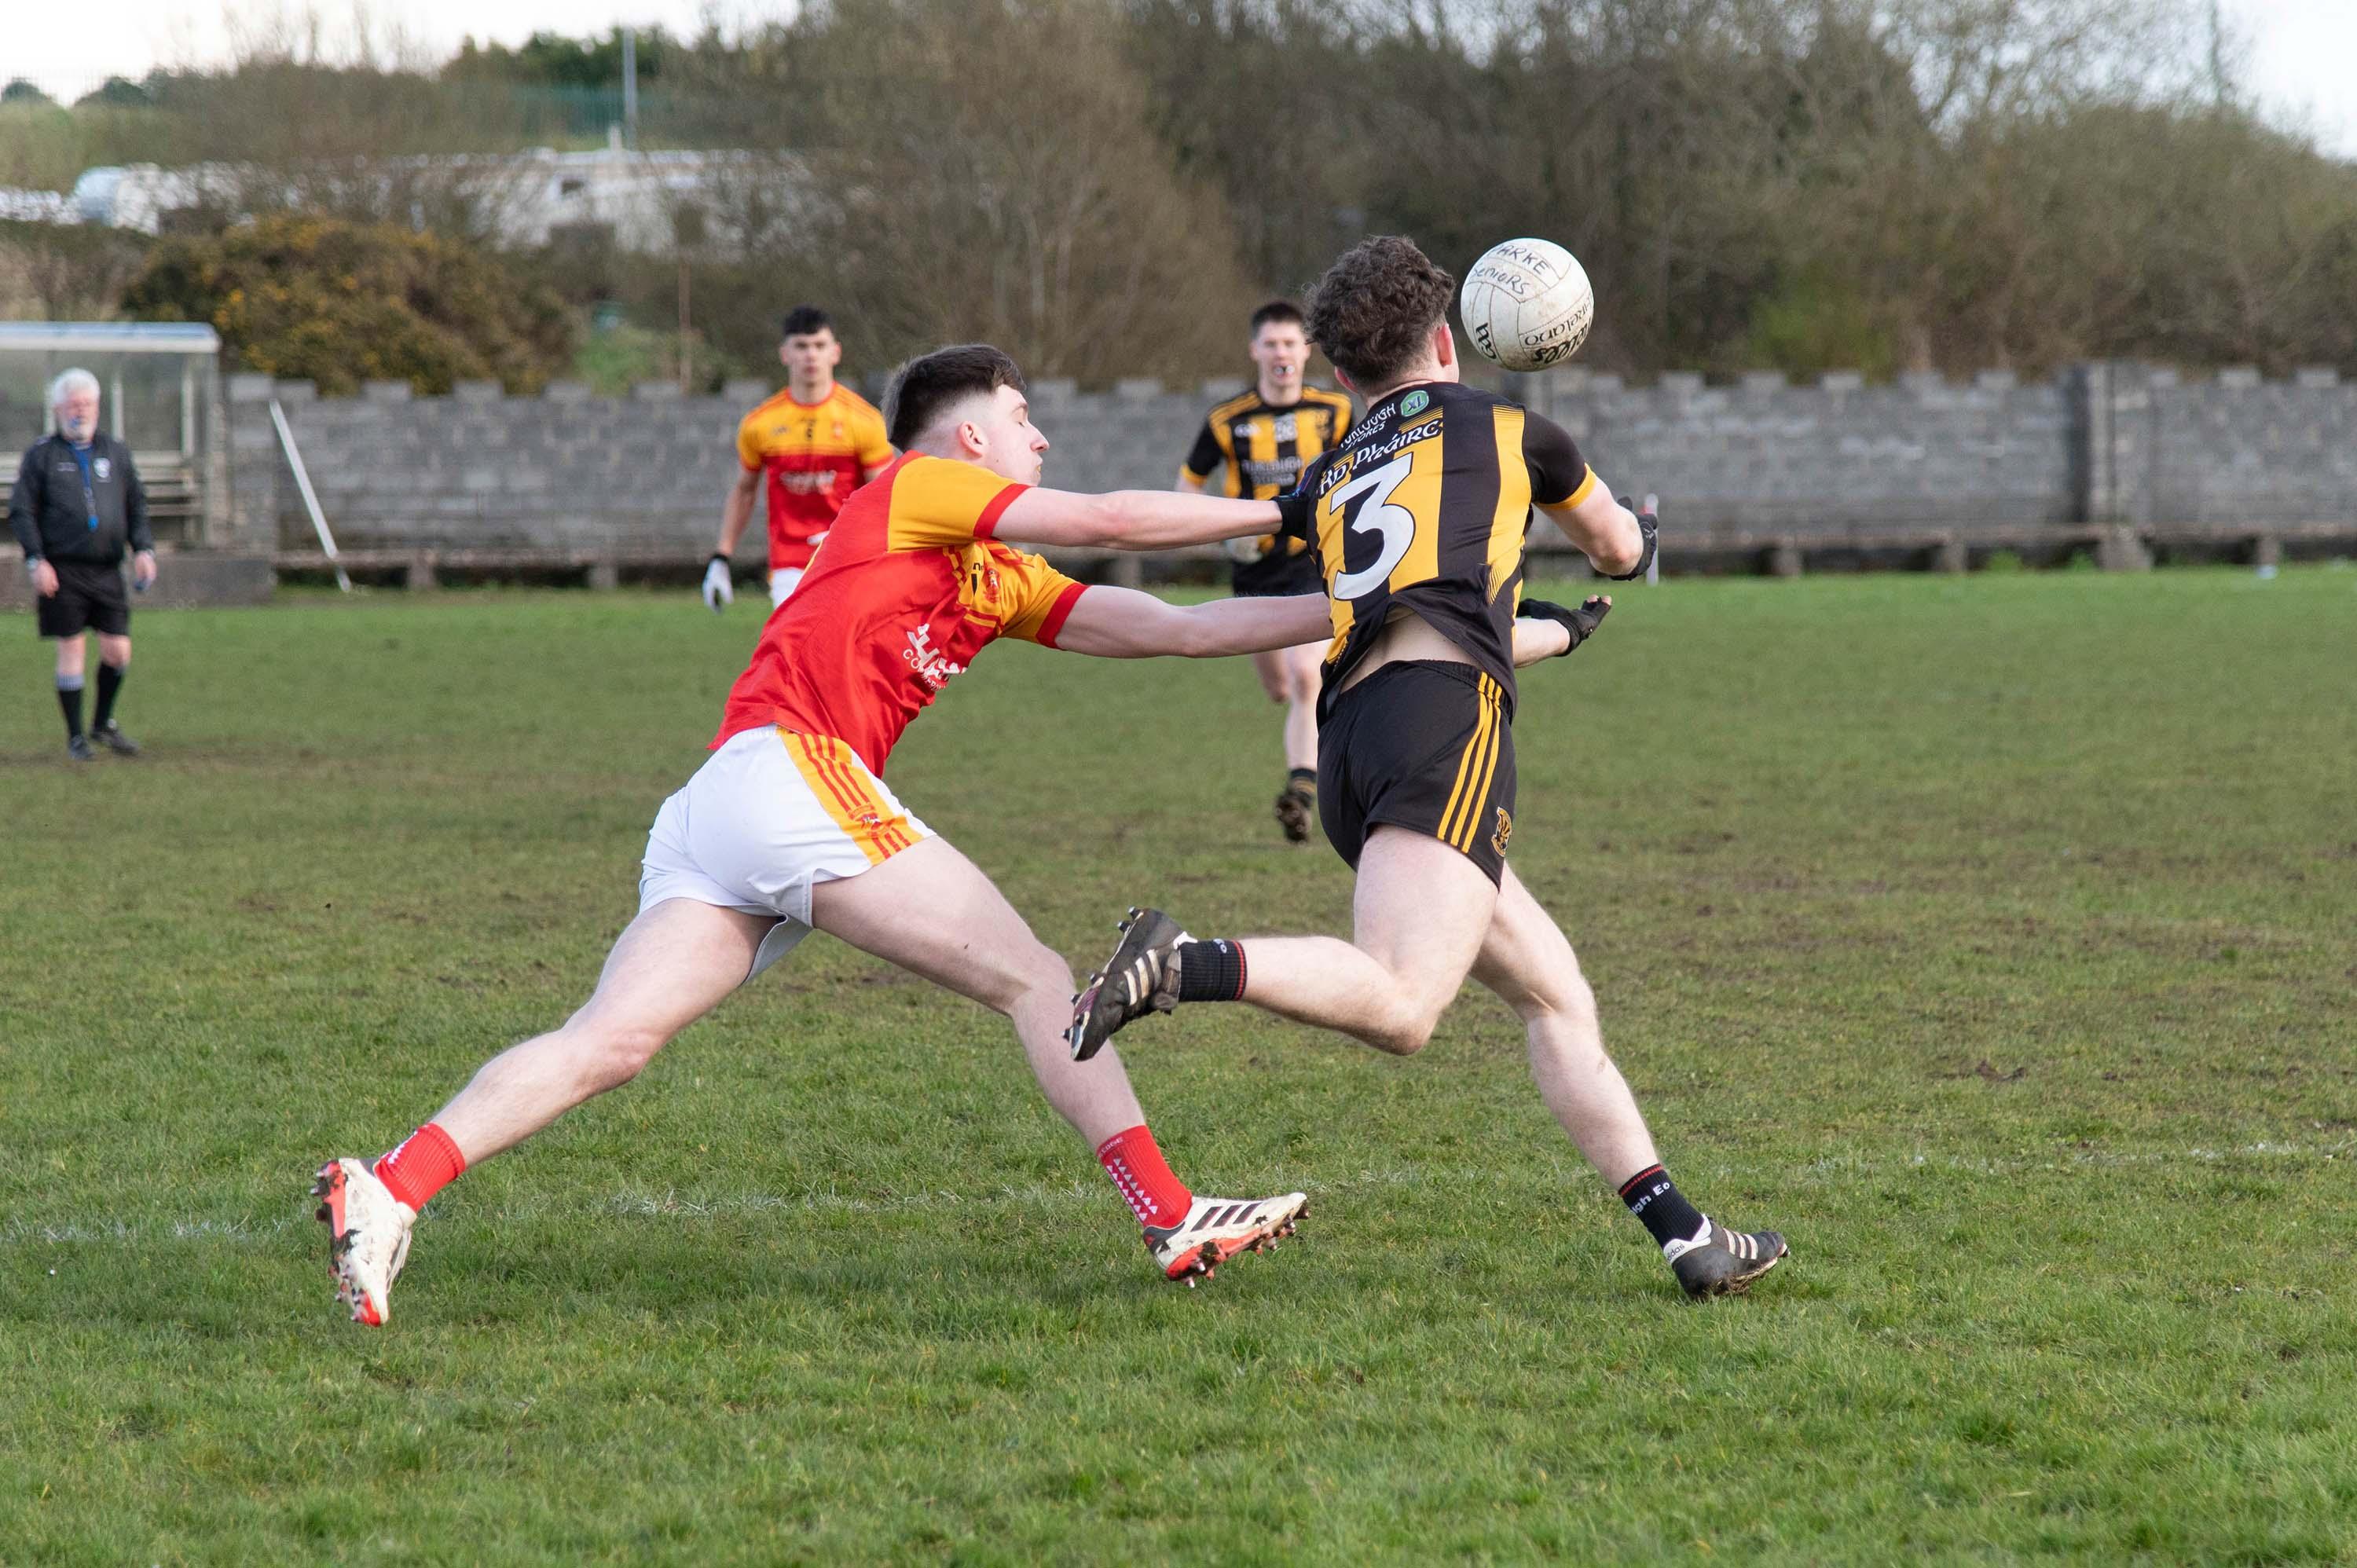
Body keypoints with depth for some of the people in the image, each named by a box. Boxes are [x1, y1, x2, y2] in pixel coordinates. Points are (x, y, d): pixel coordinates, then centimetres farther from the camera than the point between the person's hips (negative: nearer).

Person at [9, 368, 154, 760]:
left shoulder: (116, 452, 14)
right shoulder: (41, 455, 3)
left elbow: (136, 505, 18)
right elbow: (20, 511, 0)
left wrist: (143, 549, 2)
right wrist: (36, 560, -11)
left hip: (107, 570, 3)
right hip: (62, 571, -3)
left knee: (118, 651, 0)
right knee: (72, 651, -2)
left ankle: (103, 724, 22)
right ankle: (76, 737, 9)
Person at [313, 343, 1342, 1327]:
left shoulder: (1003, 582, 29)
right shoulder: (918, 485, 8)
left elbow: (1174, 629, 27)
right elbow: (1110, 521, -1)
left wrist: (1343, 610, 24)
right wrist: (1278, 515, 8)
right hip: (791, 771, -9)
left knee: (607, 1044, -7)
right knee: (1032, 980, -3)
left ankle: (390, 1188, -20)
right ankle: (1171, 1217, -6)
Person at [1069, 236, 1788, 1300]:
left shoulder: (1325, 483, 29)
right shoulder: (1506, 430, 19)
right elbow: (1620, 549, 37)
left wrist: (1555, 629, 62)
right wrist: (1633, 533, 63)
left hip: (1347, 741, 7)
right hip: (1444, 725, -6)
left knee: (1555, 996, 14)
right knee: (1399, 1006, -25)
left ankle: (1683, 1238, 10)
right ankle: (1180, 964, -44)